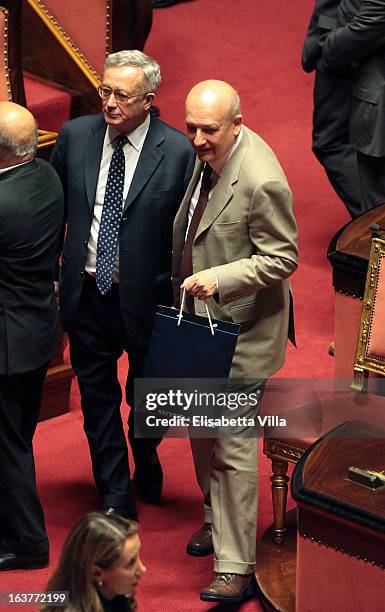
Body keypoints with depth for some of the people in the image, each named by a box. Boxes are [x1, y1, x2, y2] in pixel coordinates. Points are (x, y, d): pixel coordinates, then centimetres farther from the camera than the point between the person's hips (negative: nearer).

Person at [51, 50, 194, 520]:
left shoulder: (177, 151, -15)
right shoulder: (75, 136, -5)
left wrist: (179, 295, -10)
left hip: (145, 295, -2)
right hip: (85, 291, 2)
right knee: (97, 395, 12)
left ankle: (146, 463, 49)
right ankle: (116, 496, 26)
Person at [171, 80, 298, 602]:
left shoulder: (262, 181, -28)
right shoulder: (206, 155, -2)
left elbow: (282, 259, -21)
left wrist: (219, 279, -31)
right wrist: (187, 284, 15)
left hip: (239, 329, -9)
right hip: (199, 319, 9)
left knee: (233, 450, -4)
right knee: (202, 433, 24)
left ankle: (236, 568, 4)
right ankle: (217, 520, 45)